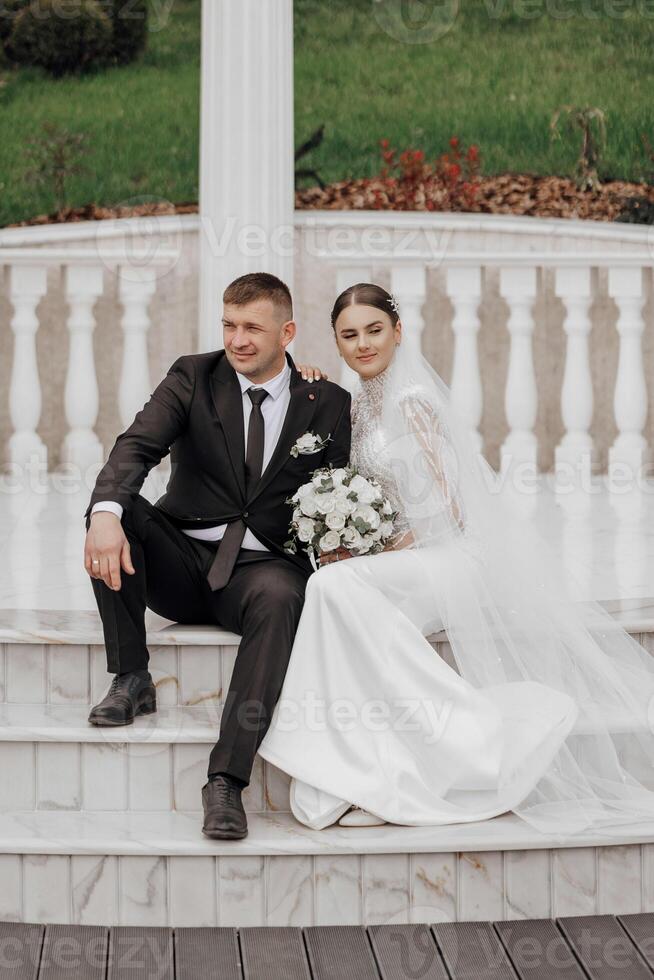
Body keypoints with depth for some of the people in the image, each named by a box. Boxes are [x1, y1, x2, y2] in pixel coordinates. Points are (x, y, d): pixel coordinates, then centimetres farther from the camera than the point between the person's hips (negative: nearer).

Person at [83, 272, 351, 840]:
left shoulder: (328, 404, 4)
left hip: (261, 566, -1)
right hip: (180, 561, 2)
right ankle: (131, 678, -16)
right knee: (115, 509, -26)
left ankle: (226, 781, -39)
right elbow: (137, 447, -15)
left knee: (281, 595, -37)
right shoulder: (193, 378, 2)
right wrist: (105, 512, -35)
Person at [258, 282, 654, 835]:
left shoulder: (410, 398, -8)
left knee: (336, 585, -28)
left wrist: (370, 556, -11)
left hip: (456, 556, -8)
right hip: (417, 557, 8)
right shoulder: (360, 405, 17)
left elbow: (444, 507, -12)